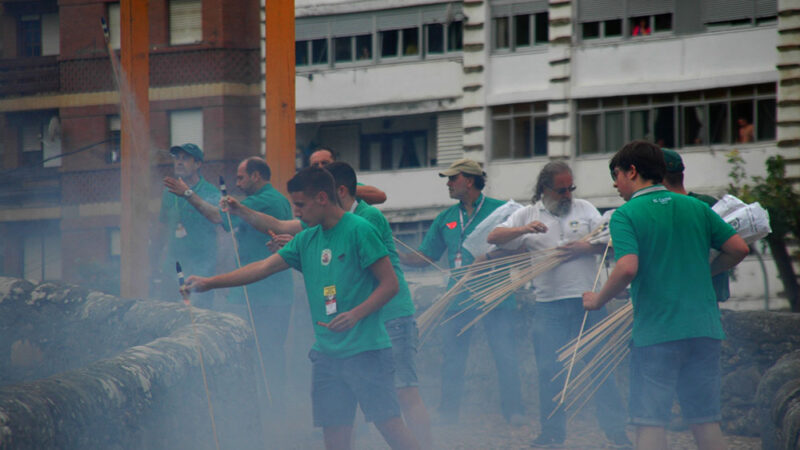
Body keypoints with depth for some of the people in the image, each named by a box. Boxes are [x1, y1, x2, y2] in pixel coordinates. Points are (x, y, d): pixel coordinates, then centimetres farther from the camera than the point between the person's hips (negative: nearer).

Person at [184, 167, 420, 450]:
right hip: (327, 353, 7)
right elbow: (264, 268, 17)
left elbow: (390, 283, -8)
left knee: (389, 424, -12)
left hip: (366, 350, -6)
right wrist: (209, 283, 15)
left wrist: (356, 313, -20)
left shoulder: (359, 231, -6)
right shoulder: (306, 240, 14)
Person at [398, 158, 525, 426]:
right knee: (451, 357, 3)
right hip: (459, 298, 4)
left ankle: (513, 411, 3)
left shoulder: (499, 210, 0)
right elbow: (424, 258, 16)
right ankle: (448, 411, 10)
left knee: (505, 355, -5)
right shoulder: (446, 219, 14)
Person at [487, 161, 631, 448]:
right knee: (549, 371, 2)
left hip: (587, 301, -1)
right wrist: (524, 229, -16)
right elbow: (493, 238, 0)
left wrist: (585, 248, -13)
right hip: (549, 304, 1)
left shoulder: (585, 210, 9)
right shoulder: (527, 215, 9)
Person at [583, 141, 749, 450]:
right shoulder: (696, 207, 10)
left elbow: (628, 268, -19)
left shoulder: (626, 215, -6)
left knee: (651, 424, -2)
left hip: (656, 332, -5)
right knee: (706, 422, 9)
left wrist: (597, 301, -4)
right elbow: (739, 248, 9)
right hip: (705, 329, 5)